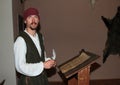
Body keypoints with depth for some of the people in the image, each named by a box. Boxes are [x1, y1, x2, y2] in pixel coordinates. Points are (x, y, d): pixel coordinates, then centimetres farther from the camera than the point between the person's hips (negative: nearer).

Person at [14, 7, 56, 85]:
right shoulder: (21, 40, -22)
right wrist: (43, 65, -23)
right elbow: (20, 67, -23)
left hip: (42, 77, 7)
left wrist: (48, 61, -5)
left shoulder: (40, 36, 2)